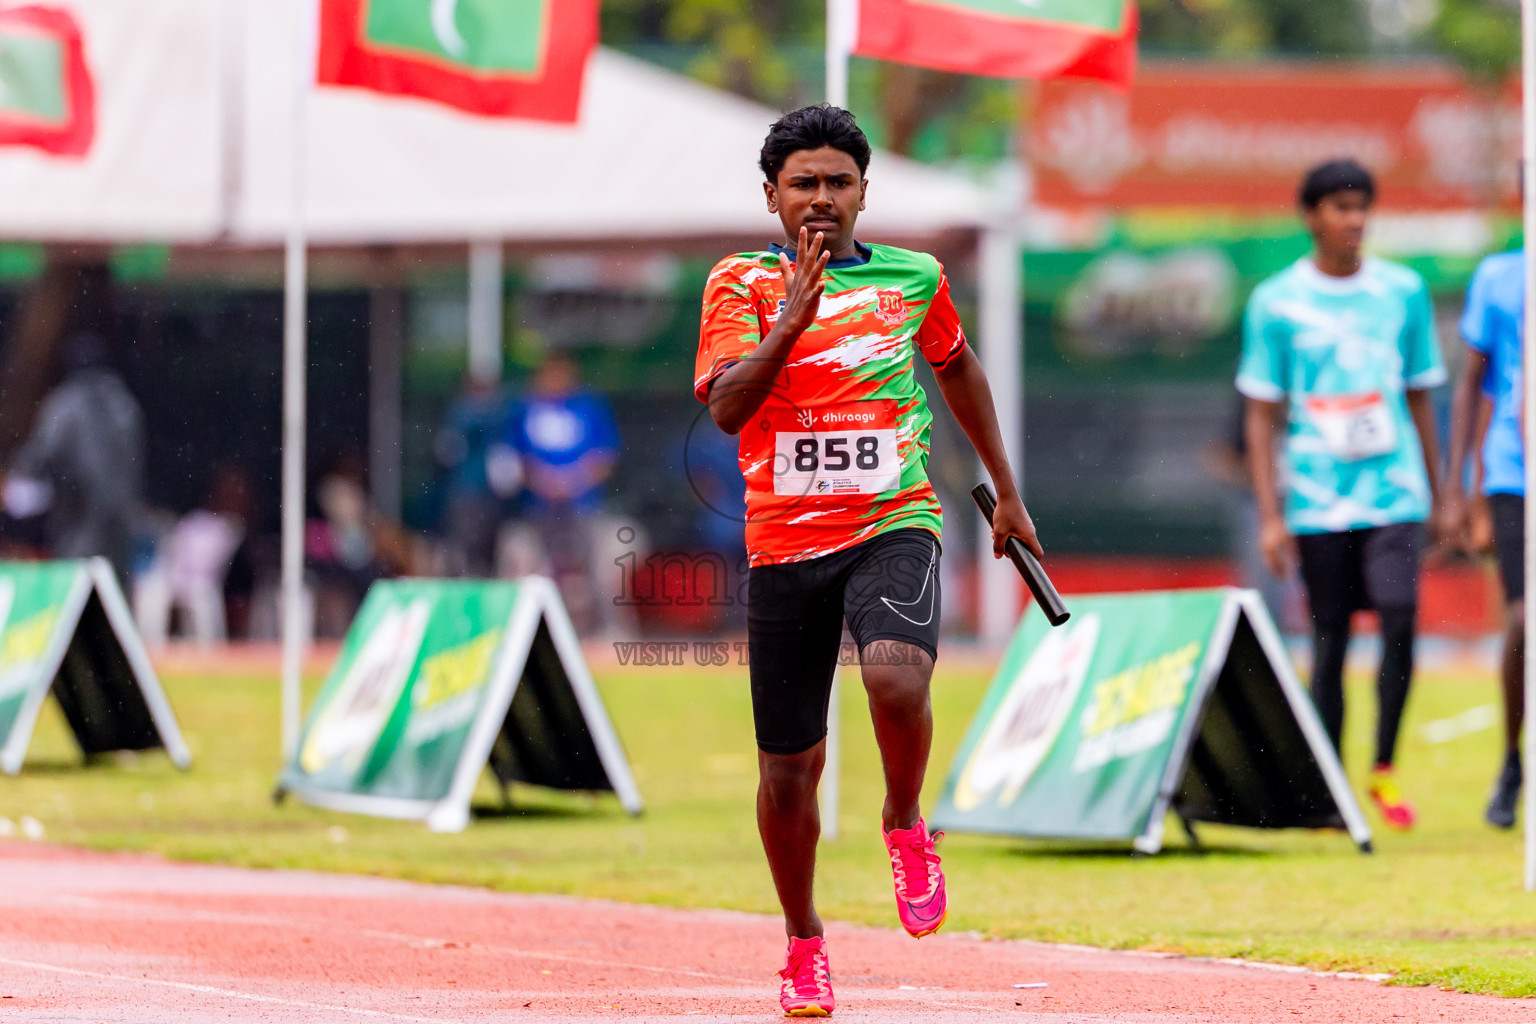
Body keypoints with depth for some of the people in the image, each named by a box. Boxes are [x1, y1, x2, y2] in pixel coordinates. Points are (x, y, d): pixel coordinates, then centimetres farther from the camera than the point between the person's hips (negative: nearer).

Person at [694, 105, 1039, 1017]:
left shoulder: (915, 279, 6)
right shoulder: (743, 284, 0)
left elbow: (958, 368, 25)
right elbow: (726, 405, -14)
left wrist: (1007, 491, 30)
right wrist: (794, 315, -25)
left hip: (893, 526, 0)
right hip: (784, 540, 0)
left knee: (896, 677, -31)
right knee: (790, 769, 6)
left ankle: (906, 826, -1)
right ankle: (804, 942, 29)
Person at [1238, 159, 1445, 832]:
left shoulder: (1403, 292, 7)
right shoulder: (1276, 303, 0)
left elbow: (1420, 399, 15)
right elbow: (1261, 417, 2)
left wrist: (1439, 497, 15)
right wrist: (1270, 517, -4)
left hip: (1395, 493, 1)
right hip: (1318, 504, -1)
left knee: (1400, 623, -14)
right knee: (1329, 644, 2)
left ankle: (1384, 771, 0)